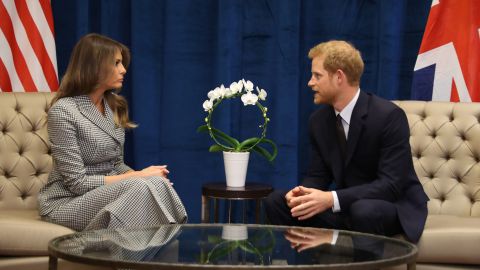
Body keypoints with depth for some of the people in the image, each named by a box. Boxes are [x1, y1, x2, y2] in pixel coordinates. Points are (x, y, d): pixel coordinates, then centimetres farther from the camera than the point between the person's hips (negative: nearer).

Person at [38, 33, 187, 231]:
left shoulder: (114, 106, 9)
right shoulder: (63, 111, -15)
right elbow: (77, 182, -17)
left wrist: (138, 175, -8)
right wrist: (137, 177, -17)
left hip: (107, 191, 7)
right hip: (67, 201, -7)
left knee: (158, 183, -25)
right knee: (141, 187, -32)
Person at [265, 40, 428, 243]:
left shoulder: (388, 116, -20)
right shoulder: (318, 120, 1)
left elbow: (391, 185, -25)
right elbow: (318, 175, 7)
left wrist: (331, 199, -35)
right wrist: (301, 192, -19)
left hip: (395, 206, -6)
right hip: (346, 206, 6)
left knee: (363, 210, -40)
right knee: (276, 202, -9)